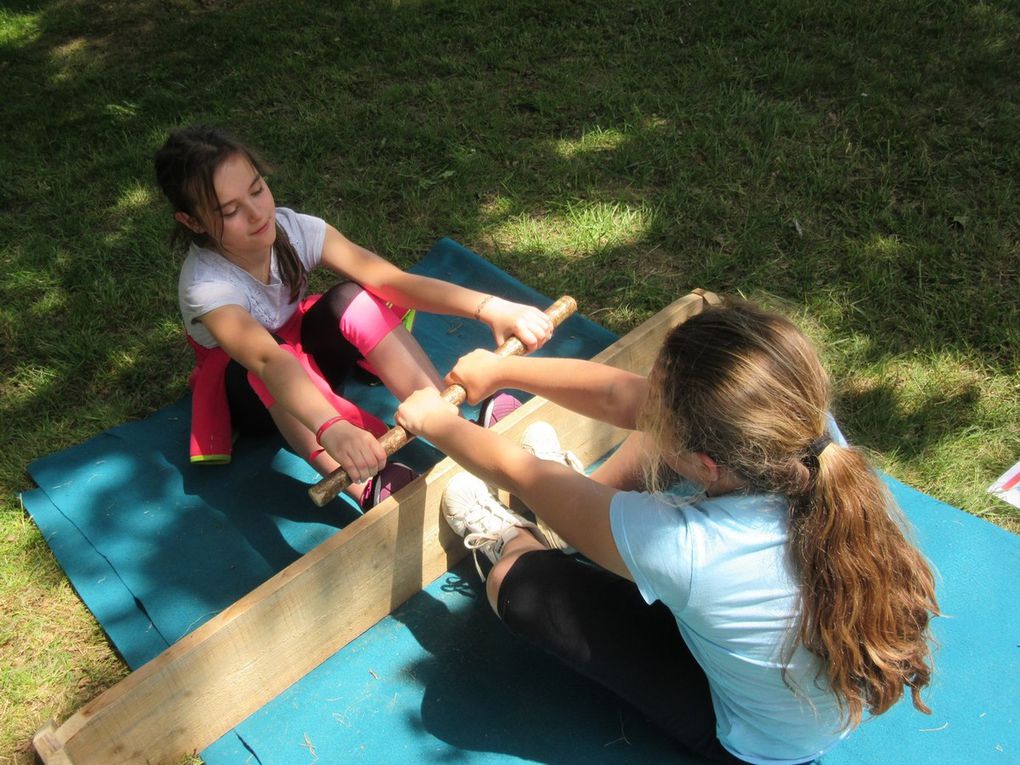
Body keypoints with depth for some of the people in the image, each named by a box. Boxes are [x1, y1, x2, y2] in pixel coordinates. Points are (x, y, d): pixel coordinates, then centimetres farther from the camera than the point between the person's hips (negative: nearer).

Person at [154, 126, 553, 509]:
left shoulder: (292, 229, -22)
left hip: (305, 357, 3)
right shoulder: (206, 285, -32)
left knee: (354, 298, -29)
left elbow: (390, 279, -33)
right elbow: (266, 359, -51)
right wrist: (331, 428, -70)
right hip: (247, 388, -3)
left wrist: (489, 308, -46)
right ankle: (368, 486, -49)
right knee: (265, 359, -40)